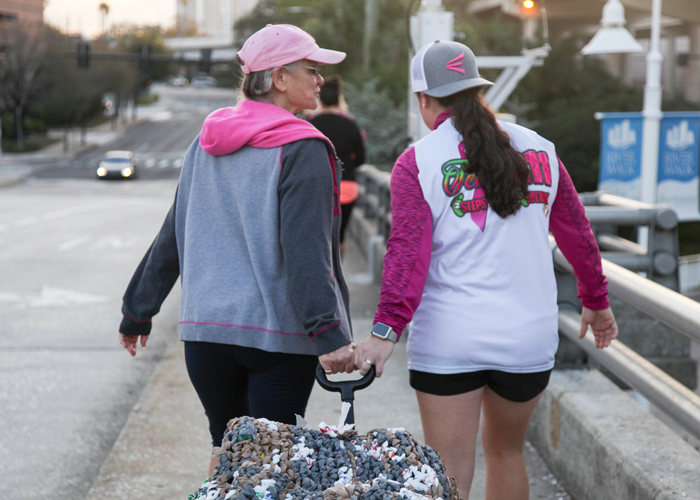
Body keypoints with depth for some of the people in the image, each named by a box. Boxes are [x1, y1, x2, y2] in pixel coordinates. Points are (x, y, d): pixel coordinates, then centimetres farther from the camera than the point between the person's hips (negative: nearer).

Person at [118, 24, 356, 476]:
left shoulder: (206, 145, 10)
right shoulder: (302, 151, -10)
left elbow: (172, 237, 15)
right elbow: (307, 253, -21)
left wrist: (137, 311, 22)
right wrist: (330, 332, -26)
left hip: (205, 328, 6)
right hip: (277, 335, -6)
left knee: (226, 447, 20)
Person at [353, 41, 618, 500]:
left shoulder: (417, 162, -5)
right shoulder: (538, 150, 6)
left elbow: (408, 251, -15)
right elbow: (577, 233, 14)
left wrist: (386, 329, -19)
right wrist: (597, 301, 26)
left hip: (449, 342, -4)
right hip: (530, 337, 4)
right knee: (507, 452, 23)